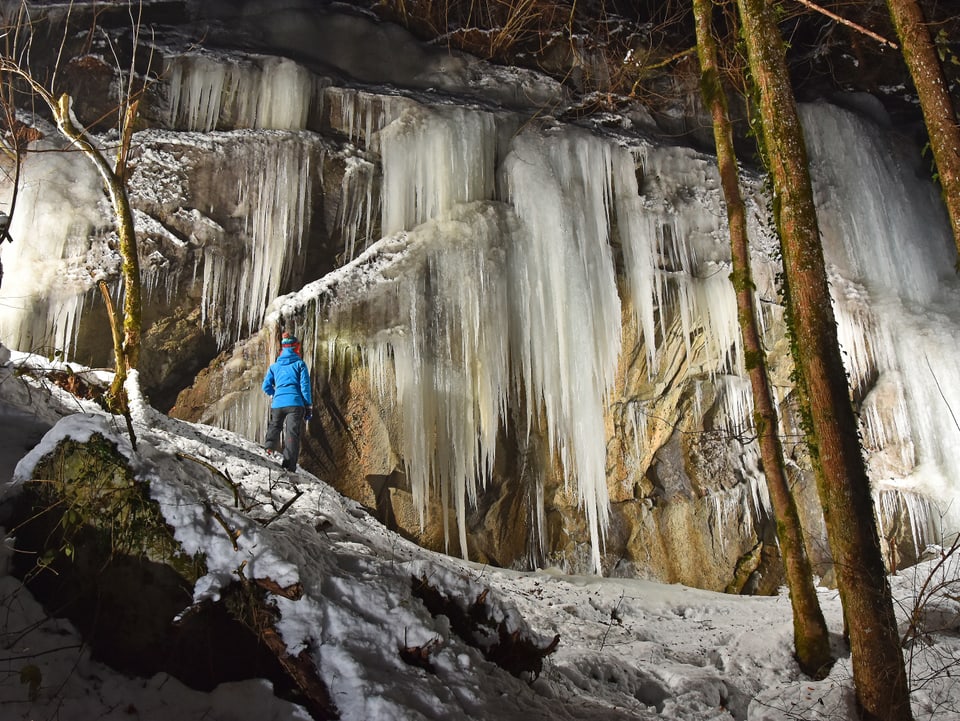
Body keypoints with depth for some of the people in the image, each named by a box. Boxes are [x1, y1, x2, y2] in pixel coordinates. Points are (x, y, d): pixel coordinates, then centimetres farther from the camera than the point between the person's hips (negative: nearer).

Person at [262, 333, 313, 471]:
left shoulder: (275, 366, 15)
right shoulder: (300, 364, 4)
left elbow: (266, 387, 14)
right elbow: (305, 386, -1)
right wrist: (309, 407, 2)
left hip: (277, 404, 3)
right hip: (295, 403, -3)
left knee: (274, 429, 17)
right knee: (292, 434, -6)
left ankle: (268, 449, -12)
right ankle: (289, 466, -16)